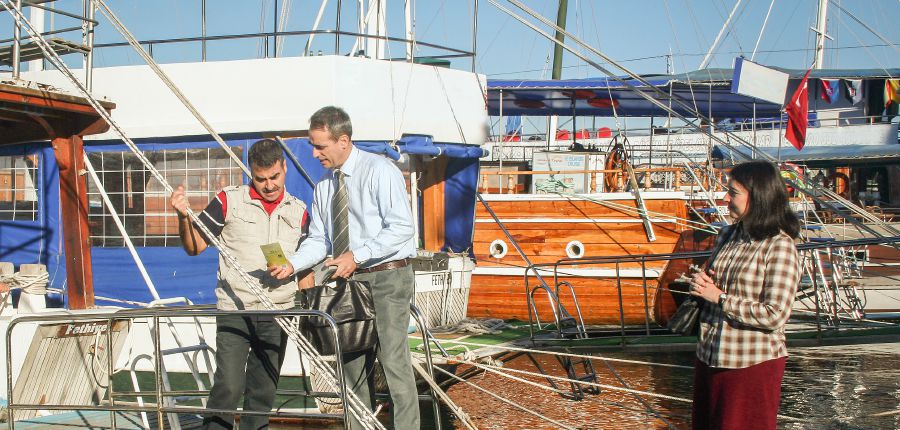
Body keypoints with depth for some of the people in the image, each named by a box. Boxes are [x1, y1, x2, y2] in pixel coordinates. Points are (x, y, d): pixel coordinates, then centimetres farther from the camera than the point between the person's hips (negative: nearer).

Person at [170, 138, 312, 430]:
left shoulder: (298, 212, 9)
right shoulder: (229, 202, -1)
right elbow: (194, 246, 2)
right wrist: (184, 216, -16)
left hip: (278, 314, 3)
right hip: (234, 310, -3)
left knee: (264, 391, 10)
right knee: (228, 386, -12)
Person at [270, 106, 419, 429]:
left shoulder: (379, 171, -10)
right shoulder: (324, 186, 12)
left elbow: (401, 228, -16)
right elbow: (319, 240, 12)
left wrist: (357, 255, -20)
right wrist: (293, 264, -7)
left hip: (387, 276, -7)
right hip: (349, 280, 7)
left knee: (393, 358, -11)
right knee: (353, 362, 9)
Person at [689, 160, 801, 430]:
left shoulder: (779, 246, -15)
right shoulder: (728, 235, 7)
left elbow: (775, 316, -21)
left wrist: (720, 297, -16)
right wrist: (700, 284, -1)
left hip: (753, 365, -7)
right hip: (709, 358, 7)